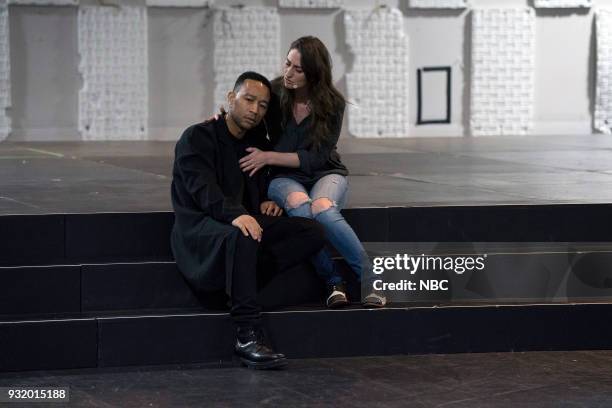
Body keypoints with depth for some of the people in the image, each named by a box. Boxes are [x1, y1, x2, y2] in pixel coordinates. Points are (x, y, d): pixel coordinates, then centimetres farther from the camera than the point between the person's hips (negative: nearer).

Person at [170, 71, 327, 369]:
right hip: (200, 227, -7)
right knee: (242, 236, -42)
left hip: (245, 223, 7)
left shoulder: (258, 145, 19)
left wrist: (268, 202, 4)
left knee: (313, 232, -14)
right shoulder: (197, 138, -4)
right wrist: (235, 214, -40)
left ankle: (247, 274, -24)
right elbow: (203, 189, -20)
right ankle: (247, 337, -42)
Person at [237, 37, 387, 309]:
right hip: (285, 177, 1)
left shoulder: (332, 104, -8)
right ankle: (333, 281, -31)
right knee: (299, 205, -38)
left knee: (322, 207, -38)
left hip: (325, 174, -1)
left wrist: (268, 157, -18)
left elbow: (316, 158, -10)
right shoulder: (273, 94, -4)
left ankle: (369, 282, -34)